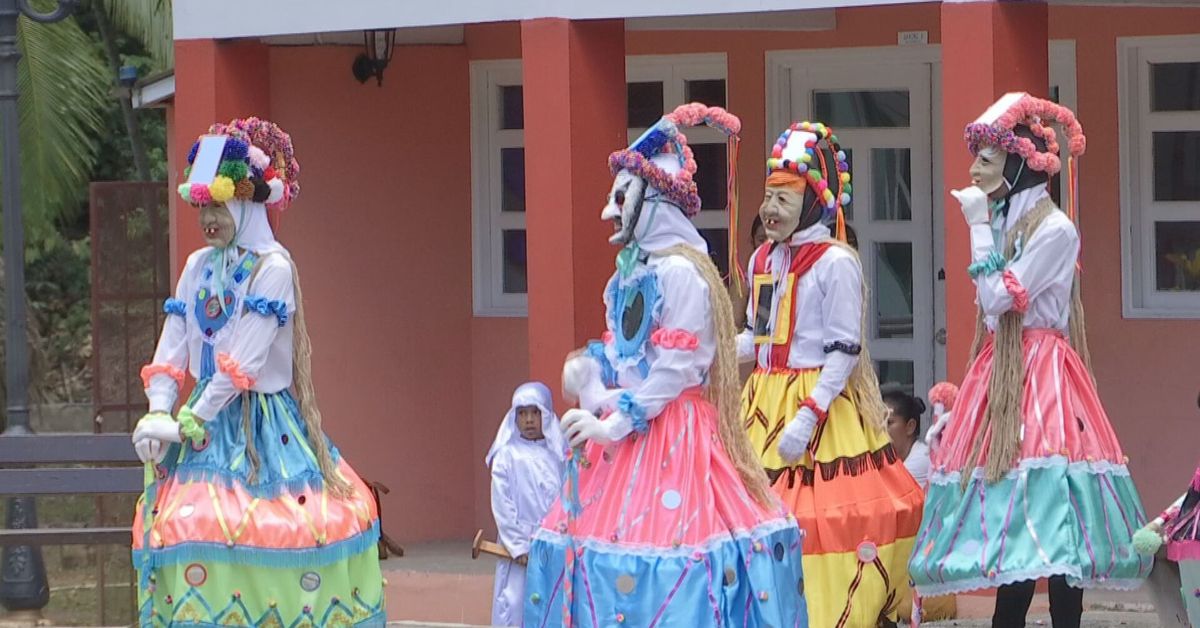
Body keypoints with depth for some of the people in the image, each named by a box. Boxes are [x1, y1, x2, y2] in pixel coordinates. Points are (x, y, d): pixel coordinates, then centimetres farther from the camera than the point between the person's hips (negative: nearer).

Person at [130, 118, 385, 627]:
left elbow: (245, 360, -16)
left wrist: (189, 423, -16)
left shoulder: (272, 268, -10)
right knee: (190, 524, -4)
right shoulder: (198, 267, 11)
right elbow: (171, 351, 6)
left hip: (261, 424, -6)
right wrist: (158, 414, -10)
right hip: (206, 418, 6)